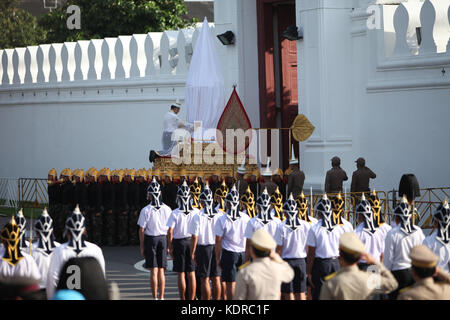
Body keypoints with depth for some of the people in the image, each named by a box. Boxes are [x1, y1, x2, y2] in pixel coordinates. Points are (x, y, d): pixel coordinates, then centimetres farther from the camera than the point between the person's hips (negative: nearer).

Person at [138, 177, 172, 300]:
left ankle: (155, 298, -1)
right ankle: (161, 297, 11)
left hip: (151, 239, -3)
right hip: (163, 239, 3)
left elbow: (142, 230, -8)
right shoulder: (167, 209, -1)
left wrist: (142, 247, 0)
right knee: (161, 271, 10)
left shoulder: (146, 210, -10)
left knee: (154, 271, 0)